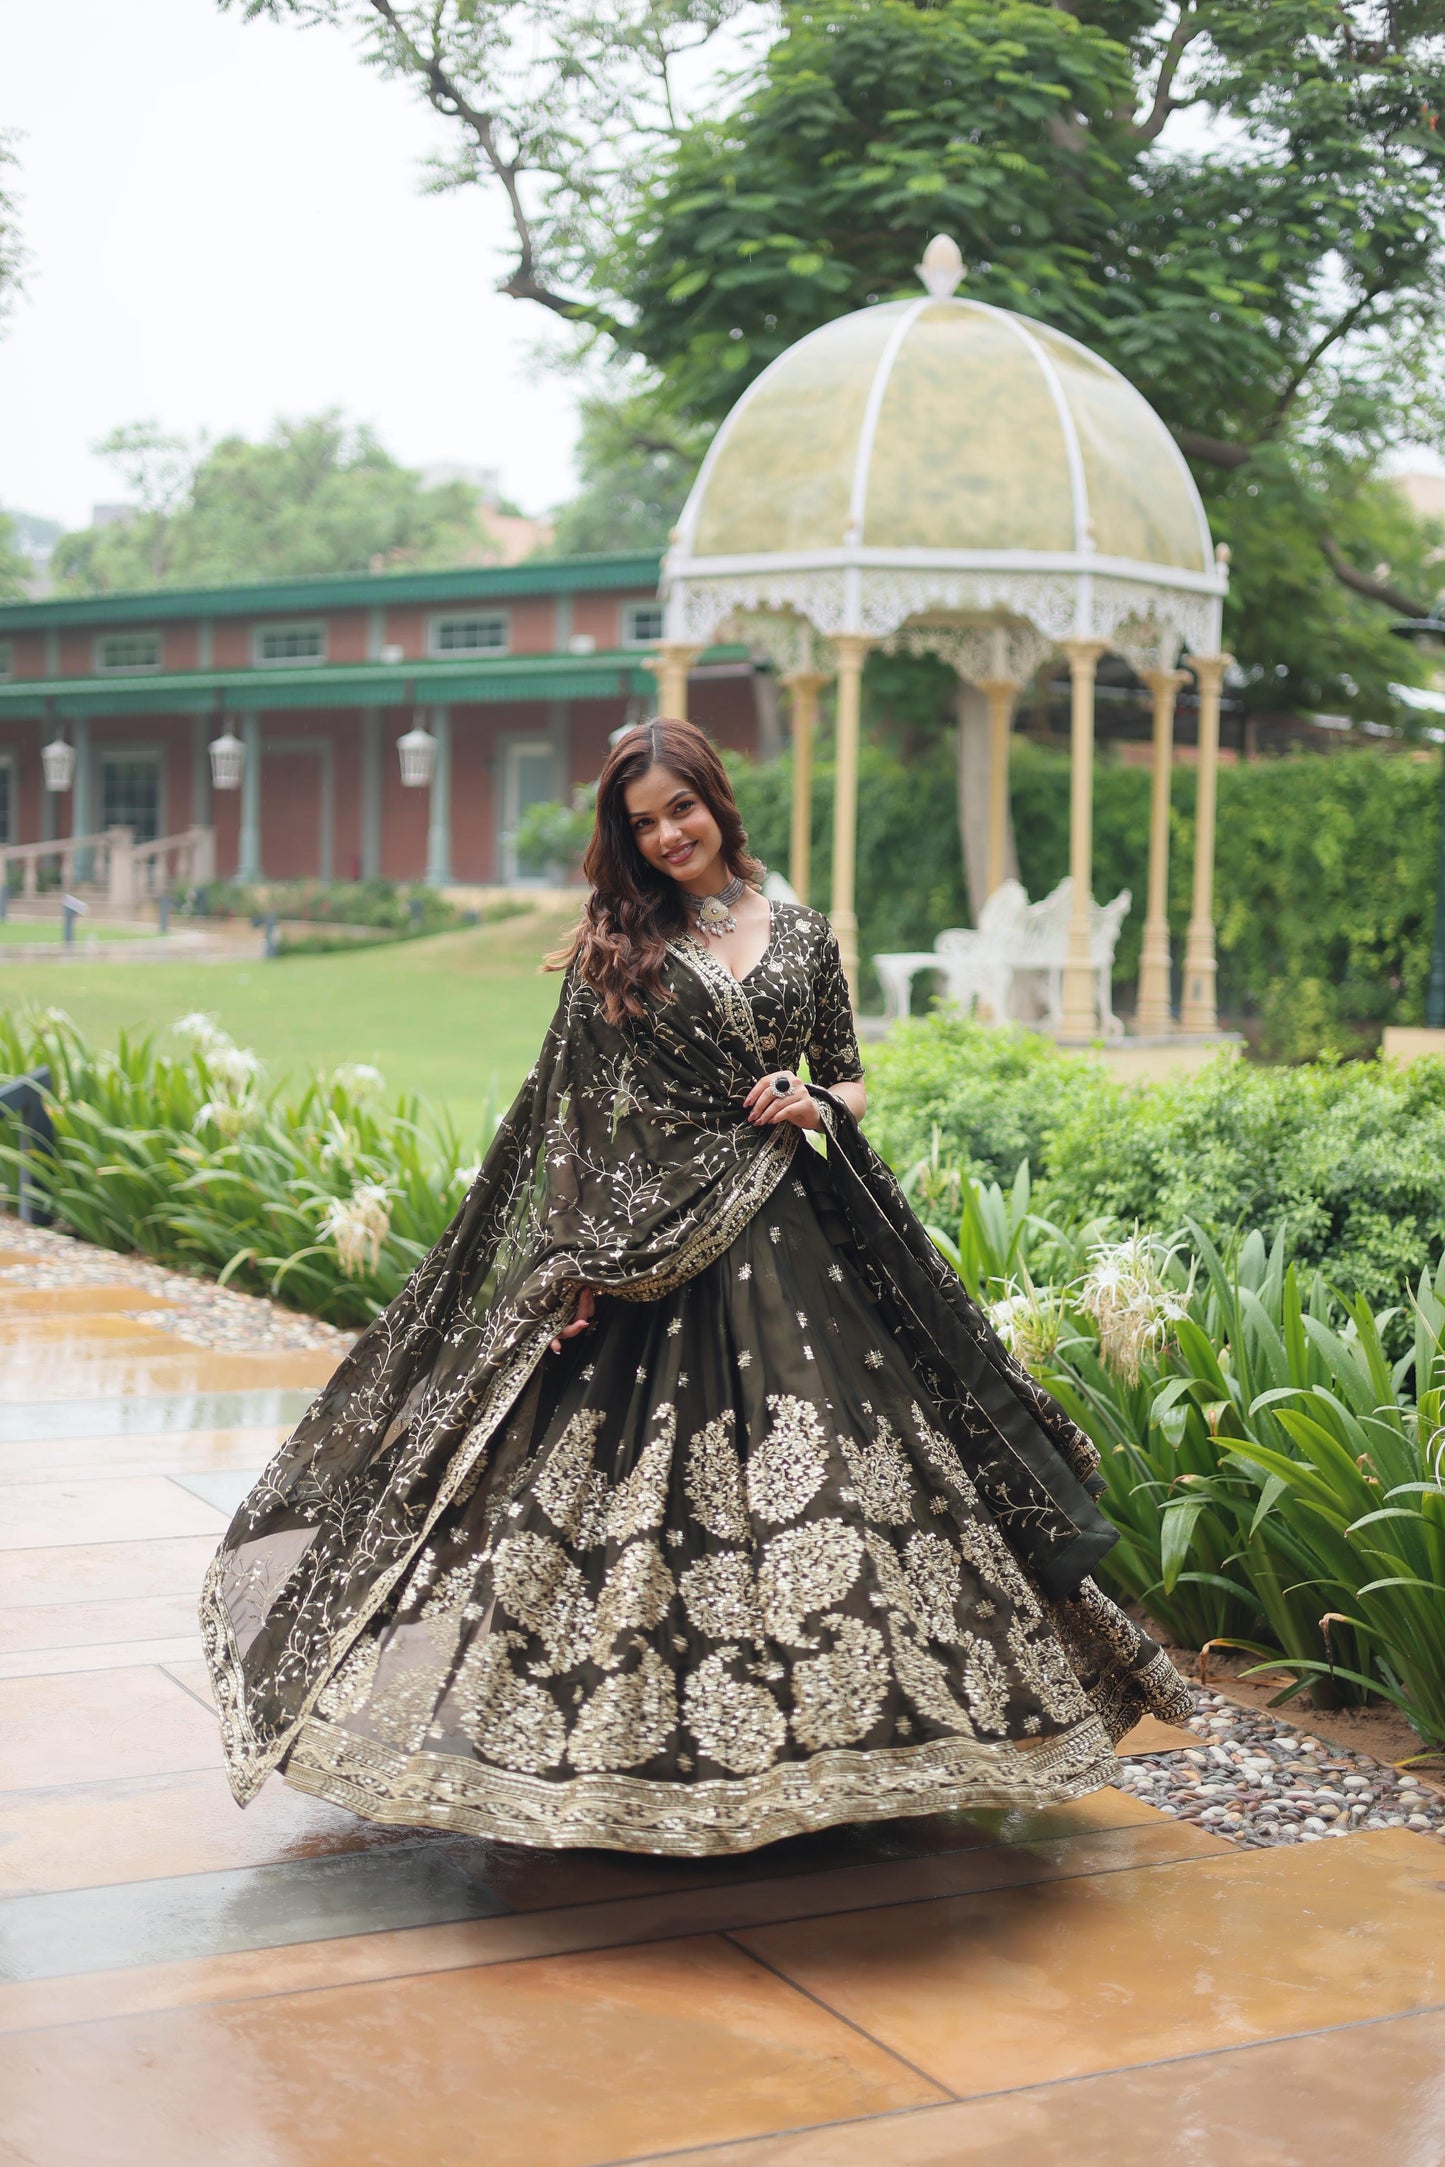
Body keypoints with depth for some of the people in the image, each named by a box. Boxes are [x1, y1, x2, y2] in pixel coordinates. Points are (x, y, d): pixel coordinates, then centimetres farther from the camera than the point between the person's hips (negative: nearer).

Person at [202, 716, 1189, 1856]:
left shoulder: (801, 935, 9)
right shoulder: (616, 947, 3)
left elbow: (850, 1083, 17)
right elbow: (570, 1117, -2)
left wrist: (812, 1104, -6)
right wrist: (578, 1257, -10)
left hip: (788, 1237, 2)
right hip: (650, 1236, -2)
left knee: (818, 1479, 1)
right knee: (641, 1486, -1)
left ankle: (818, 1739, 15)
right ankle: (640, 1751, 12)